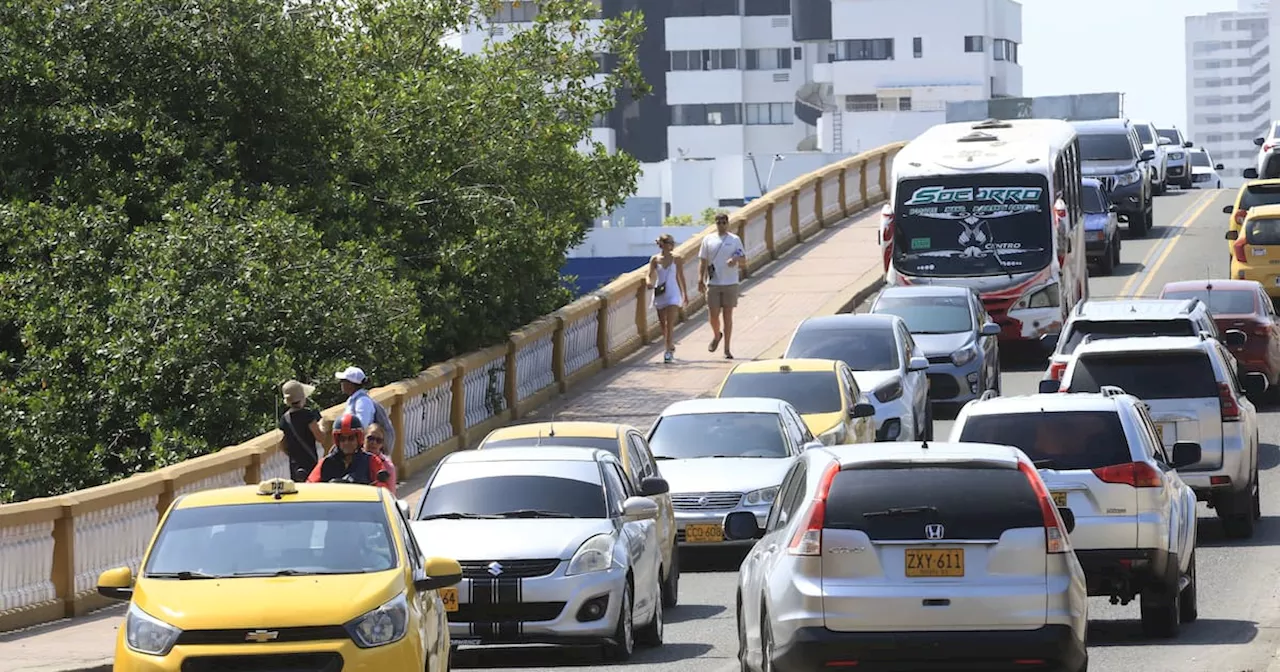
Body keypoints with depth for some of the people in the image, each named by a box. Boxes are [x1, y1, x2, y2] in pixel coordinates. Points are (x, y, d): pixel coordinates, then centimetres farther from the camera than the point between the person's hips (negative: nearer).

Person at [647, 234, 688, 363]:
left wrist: (685, 294, 14)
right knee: (663, 325, 11)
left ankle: (669, 352, -14)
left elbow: (681, 277, 8)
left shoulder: (676, 259, 0)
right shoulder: (655, 259, 1)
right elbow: (651, 275, 0)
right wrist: (650, 283, -24)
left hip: (673, 294, -2)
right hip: (660, 294, 2)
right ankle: (671, 347, 30)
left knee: (670, 325, -13)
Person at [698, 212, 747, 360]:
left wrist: (736, 259, -19)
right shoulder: (708, 240, 6)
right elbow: (702, 261, 9)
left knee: (728, 316, 0)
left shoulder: (735, 240, 3)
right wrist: (701, 279, -2)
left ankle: (727, 349, 5)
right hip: (713, 283, 1)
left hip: (730, 283, -1)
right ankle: (716, 336, 30)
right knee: (713, 315, -1)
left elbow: (744, 262, 4)